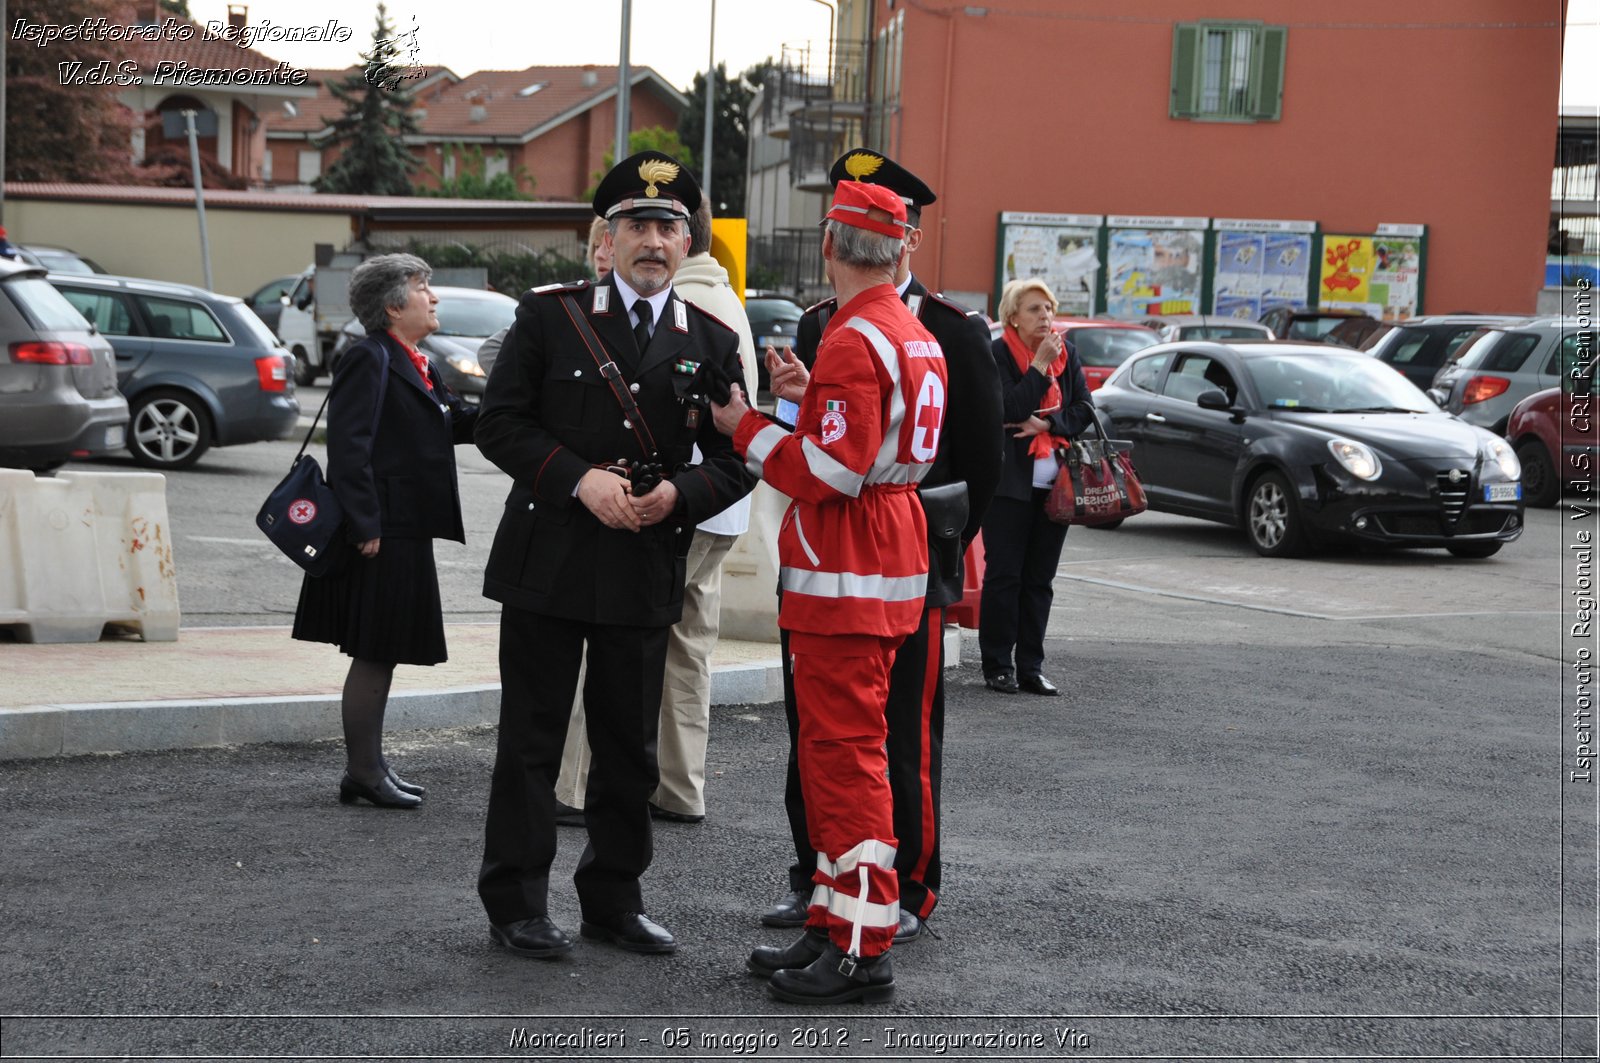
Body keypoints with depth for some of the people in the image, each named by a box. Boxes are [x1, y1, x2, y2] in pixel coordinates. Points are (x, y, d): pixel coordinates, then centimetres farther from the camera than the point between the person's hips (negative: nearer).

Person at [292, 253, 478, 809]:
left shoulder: (416, 365, 17)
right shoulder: (370, 359, -14)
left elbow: (458, 422, 12)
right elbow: (348, 445, -19)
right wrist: (366, 527, -21)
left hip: (406, 532, 10)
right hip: (382, 533, -10)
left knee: (382, 654, 15)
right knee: (375, 654, -4)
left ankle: (368, 764, 23)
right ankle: (363, 771, 4)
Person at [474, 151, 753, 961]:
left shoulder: (712, 342, 8)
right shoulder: (549, 316, 2)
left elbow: (736, 462, 8)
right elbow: (499, 423, -3)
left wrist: (679, 492, -12)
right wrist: (579, 478, -15)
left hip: (647, 572, 2)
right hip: (548, 560, -2)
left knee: (630, 747, 10)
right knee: (531, 739, 2)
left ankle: (613, 900, 23)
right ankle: (516, 906, 12)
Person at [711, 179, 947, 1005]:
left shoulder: (854, 343, -18)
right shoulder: (915, 338, 13)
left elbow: (833, 473, -22)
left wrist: (746, 427, -11)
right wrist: (805, 404, 17)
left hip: (847, 582, -10)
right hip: (886, 570, 10)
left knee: (846, 752, -6)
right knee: (831, 750, 16)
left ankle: (862, 952, -2)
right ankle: (833, 925, 24)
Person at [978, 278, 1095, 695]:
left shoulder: (1066, 354, 10)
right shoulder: (996, 354, -5)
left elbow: (1085, 409, 5)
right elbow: (1008, 409, -16)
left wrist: (1046, 423, -10)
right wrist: (1041, 366, -15)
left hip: (1054, 483, 5)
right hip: (1010, 482, -5)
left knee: (1040, 578, 7)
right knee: (1004, 575, -1)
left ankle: (1030, 666, 13)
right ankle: (998, 666, 6)